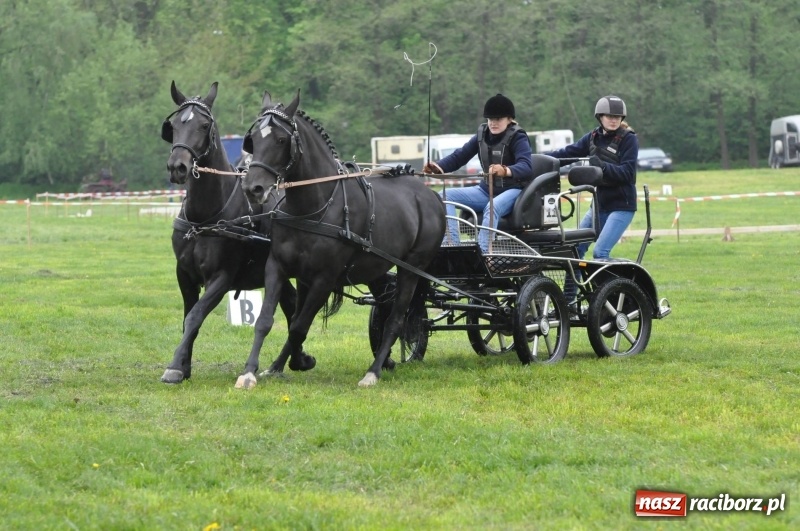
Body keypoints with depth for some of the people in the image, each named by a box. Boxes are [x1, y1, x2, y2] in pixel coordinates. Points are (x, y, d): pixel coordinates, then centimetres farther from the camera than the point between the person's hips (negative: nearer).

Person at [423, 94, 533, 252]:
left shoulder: (517, 137, -13)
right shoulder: (482, 134, 5)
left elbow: (526, 167, -29)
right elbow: (459, 156, 2)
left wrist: (505, 171, -51)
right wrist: (438, 167, -19)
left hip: (513, 190, -7)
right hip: (487, 189, 7)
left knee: (492, 207, -39)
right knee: (445, 196, -9)